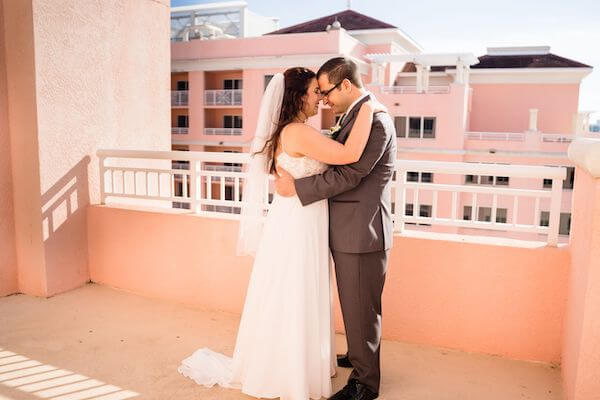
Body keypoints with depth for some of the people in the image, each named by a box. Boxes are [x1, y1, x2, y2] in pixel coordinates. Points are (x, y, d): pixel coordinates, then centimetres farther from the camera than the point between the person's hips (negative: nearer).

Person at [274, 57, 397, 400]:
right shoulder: (357, 115, 13)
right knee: (354, 305, 23)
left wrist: (297, 187, -16)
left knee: (361, 309, 5)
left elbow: (347, 175, -22)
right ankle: (359, 357, 43)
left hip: (362, 232, -10)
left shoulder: (374, 120, -18)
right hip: (353, 230, 10)